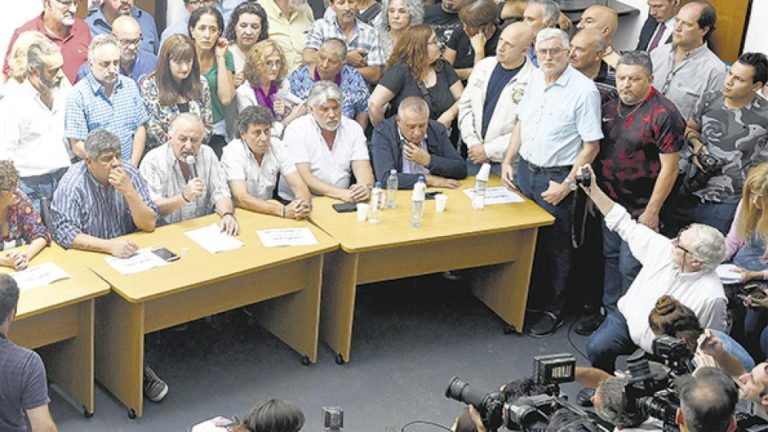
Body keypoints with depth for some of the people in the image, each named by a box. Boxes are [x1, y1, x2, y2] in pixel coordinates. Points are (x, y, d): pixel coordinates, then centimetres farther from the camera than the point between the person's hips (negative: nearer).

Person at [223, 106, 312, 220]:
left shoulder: (277, 146, -4)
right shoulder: (232, 152, -16)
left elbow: (298, 186, -7)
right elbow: (241, 199, -26)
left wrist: (305, 204, -30)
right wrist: (283, 210, -36)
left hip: (268, 212, 5)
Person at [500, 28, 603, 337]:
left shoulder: (584, 89, -16)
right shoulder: (535, 80, 5)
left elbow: (591, 145, -16)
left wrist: (567, 184, -18)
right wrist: (507, 161, 10)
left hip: (556, 178, -6)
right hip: (524, 170, 6)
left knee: (555, 248, 7)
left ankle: (553, 311, 21)